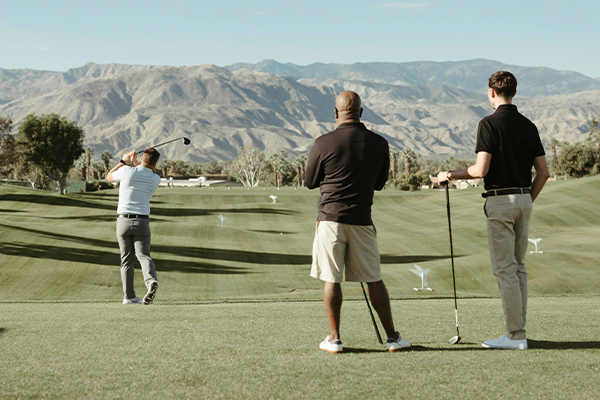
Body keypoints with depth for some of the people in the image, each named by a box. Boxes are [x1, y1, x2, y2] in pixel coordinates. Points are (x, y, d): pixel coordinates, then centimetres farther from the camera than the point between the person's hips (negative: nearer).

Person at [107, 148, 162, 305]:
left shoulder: (127, 171, -7)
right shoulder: (156, 179, 0)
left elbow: (109, 176, 15)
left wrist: (123, 161, 21)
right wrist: (135, 163, 23)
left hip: (123, 221, 0)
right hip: (142, 222, 0)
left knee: (126, 259, 9)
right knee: (143, 255, -5)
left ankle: (129, 296, 10)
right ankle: (151, 280, -35)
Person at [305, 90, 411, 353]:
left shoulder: (323, 144, -7)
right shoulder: (379, 144, 1)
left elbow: (310, 182, 6)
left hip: (331, 217, -2)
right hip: (362, 219, 2)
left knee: (331, 280, 5)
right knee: (374, 280, 10)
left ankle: (334, 339, 7)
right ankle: (393, 337, 14)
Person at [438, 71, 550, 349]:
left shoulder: (490, 124, -10)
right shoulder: (528, 126, 10)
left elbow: (481, 169, -17)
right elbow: (543, 172, 9)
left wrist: (450, 175, -2)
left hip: (500, 201, -7)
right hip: (524, 199, 7)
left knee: (504, 269, -4)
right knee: (518, 268, 13)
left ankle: (516, 335, -5)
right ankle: (518, 331, 14)